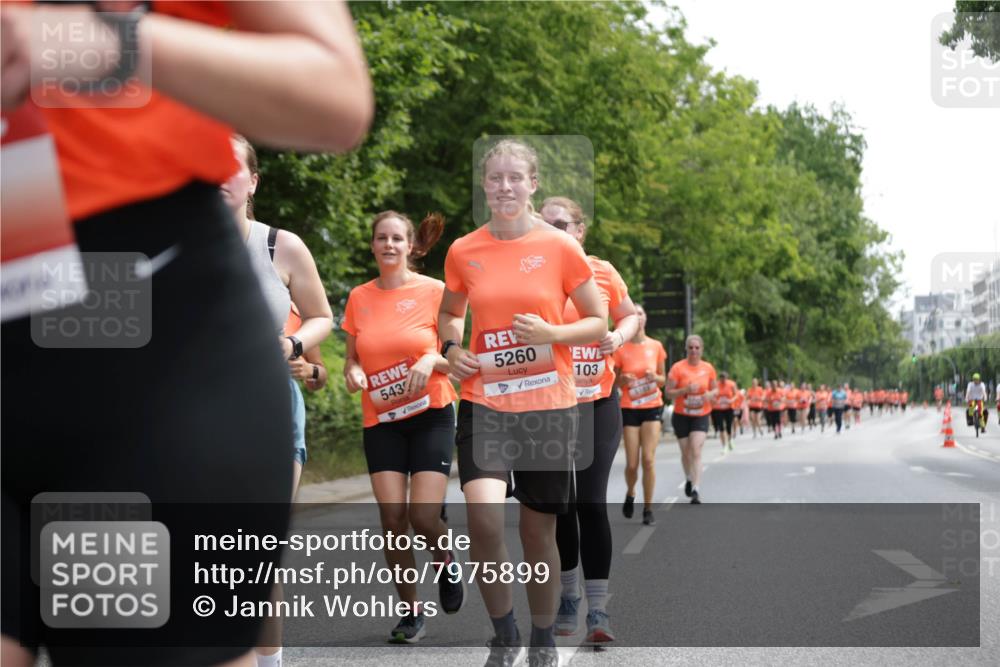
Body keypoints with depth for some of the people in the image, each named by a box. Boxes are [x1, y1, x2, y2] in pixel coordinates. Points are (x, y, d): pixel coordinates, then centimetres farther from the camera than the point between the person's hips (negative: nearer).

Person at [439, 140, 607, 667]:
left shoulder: (560, 248, -3)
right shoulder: (463, 252, 3)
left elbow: (598, 324, 3)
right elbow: (449, 312, 21)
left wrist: (550, 333, -15)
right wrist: (452, 348, 0)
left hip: (549, 405, 0)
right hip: (484, 402, 1)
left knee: (539, 528, 7)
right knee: (483, 515, -21)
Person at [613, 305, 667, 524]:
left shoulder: (656, 346, 3)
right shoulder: (621, 349, -2)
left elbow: (663, 379, 12)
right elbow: (613, 382, 6)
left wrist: (656, 377, -10)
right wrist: (623, 380, -16)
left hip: (652, 407, 1)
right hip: (629, 408, -1)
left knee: (648, 459, -9)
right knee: (632, 463, -1)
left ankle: (648, 509, 1)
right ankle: (630, 494, 30)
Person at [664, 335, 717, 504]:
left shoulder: (708, 368, 0)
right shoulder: (677, 368, -9)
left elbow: (714, 389, 13)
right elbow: (668, 393, -8)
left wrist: (710, 394, -10)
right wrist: (685, 390, -24)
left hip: (701, 415, 0)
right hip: (681, 416, 0)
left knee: (696, 451, -15)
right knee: (686, 452, 12)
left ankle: (696, 491, -19)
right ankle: (689, 479, 42)